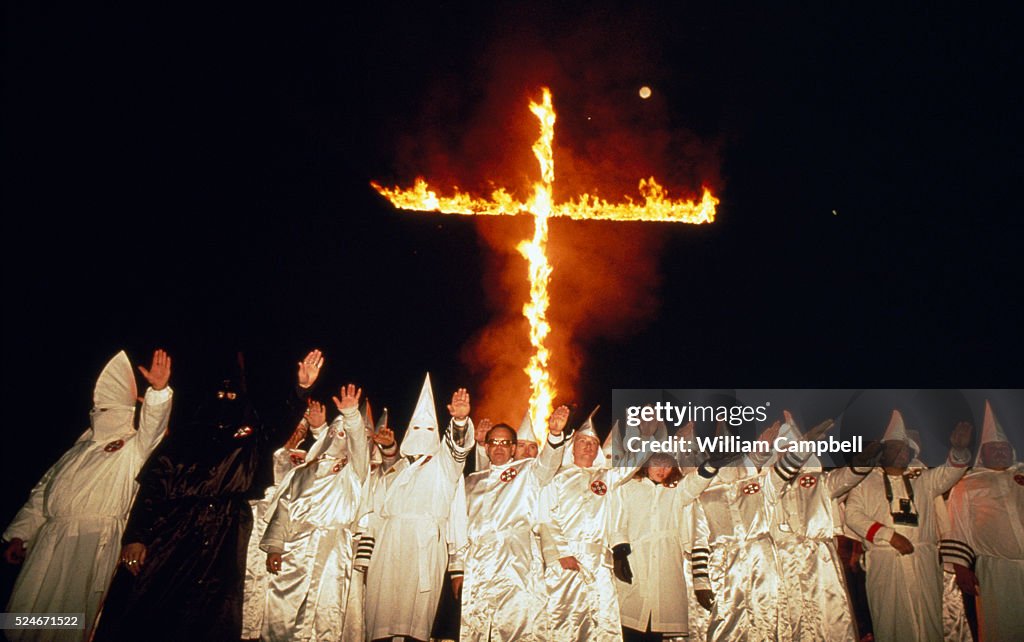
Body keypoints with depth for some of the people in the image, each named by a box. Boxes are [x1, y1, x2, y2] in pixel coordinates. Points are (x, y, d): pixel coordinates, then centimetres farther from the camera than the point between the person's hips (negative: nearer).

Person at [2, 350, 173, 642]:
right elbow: (43, 492, 20)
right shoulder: (81, 449, 18)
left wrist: (158, 391, -38)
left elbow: (153, 424, -20)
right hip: (50, 541, 6)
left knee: (72, 615, -1)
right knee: (28, 609, 8)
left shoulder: (133, 449, 1)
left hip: (94, 543, -6)